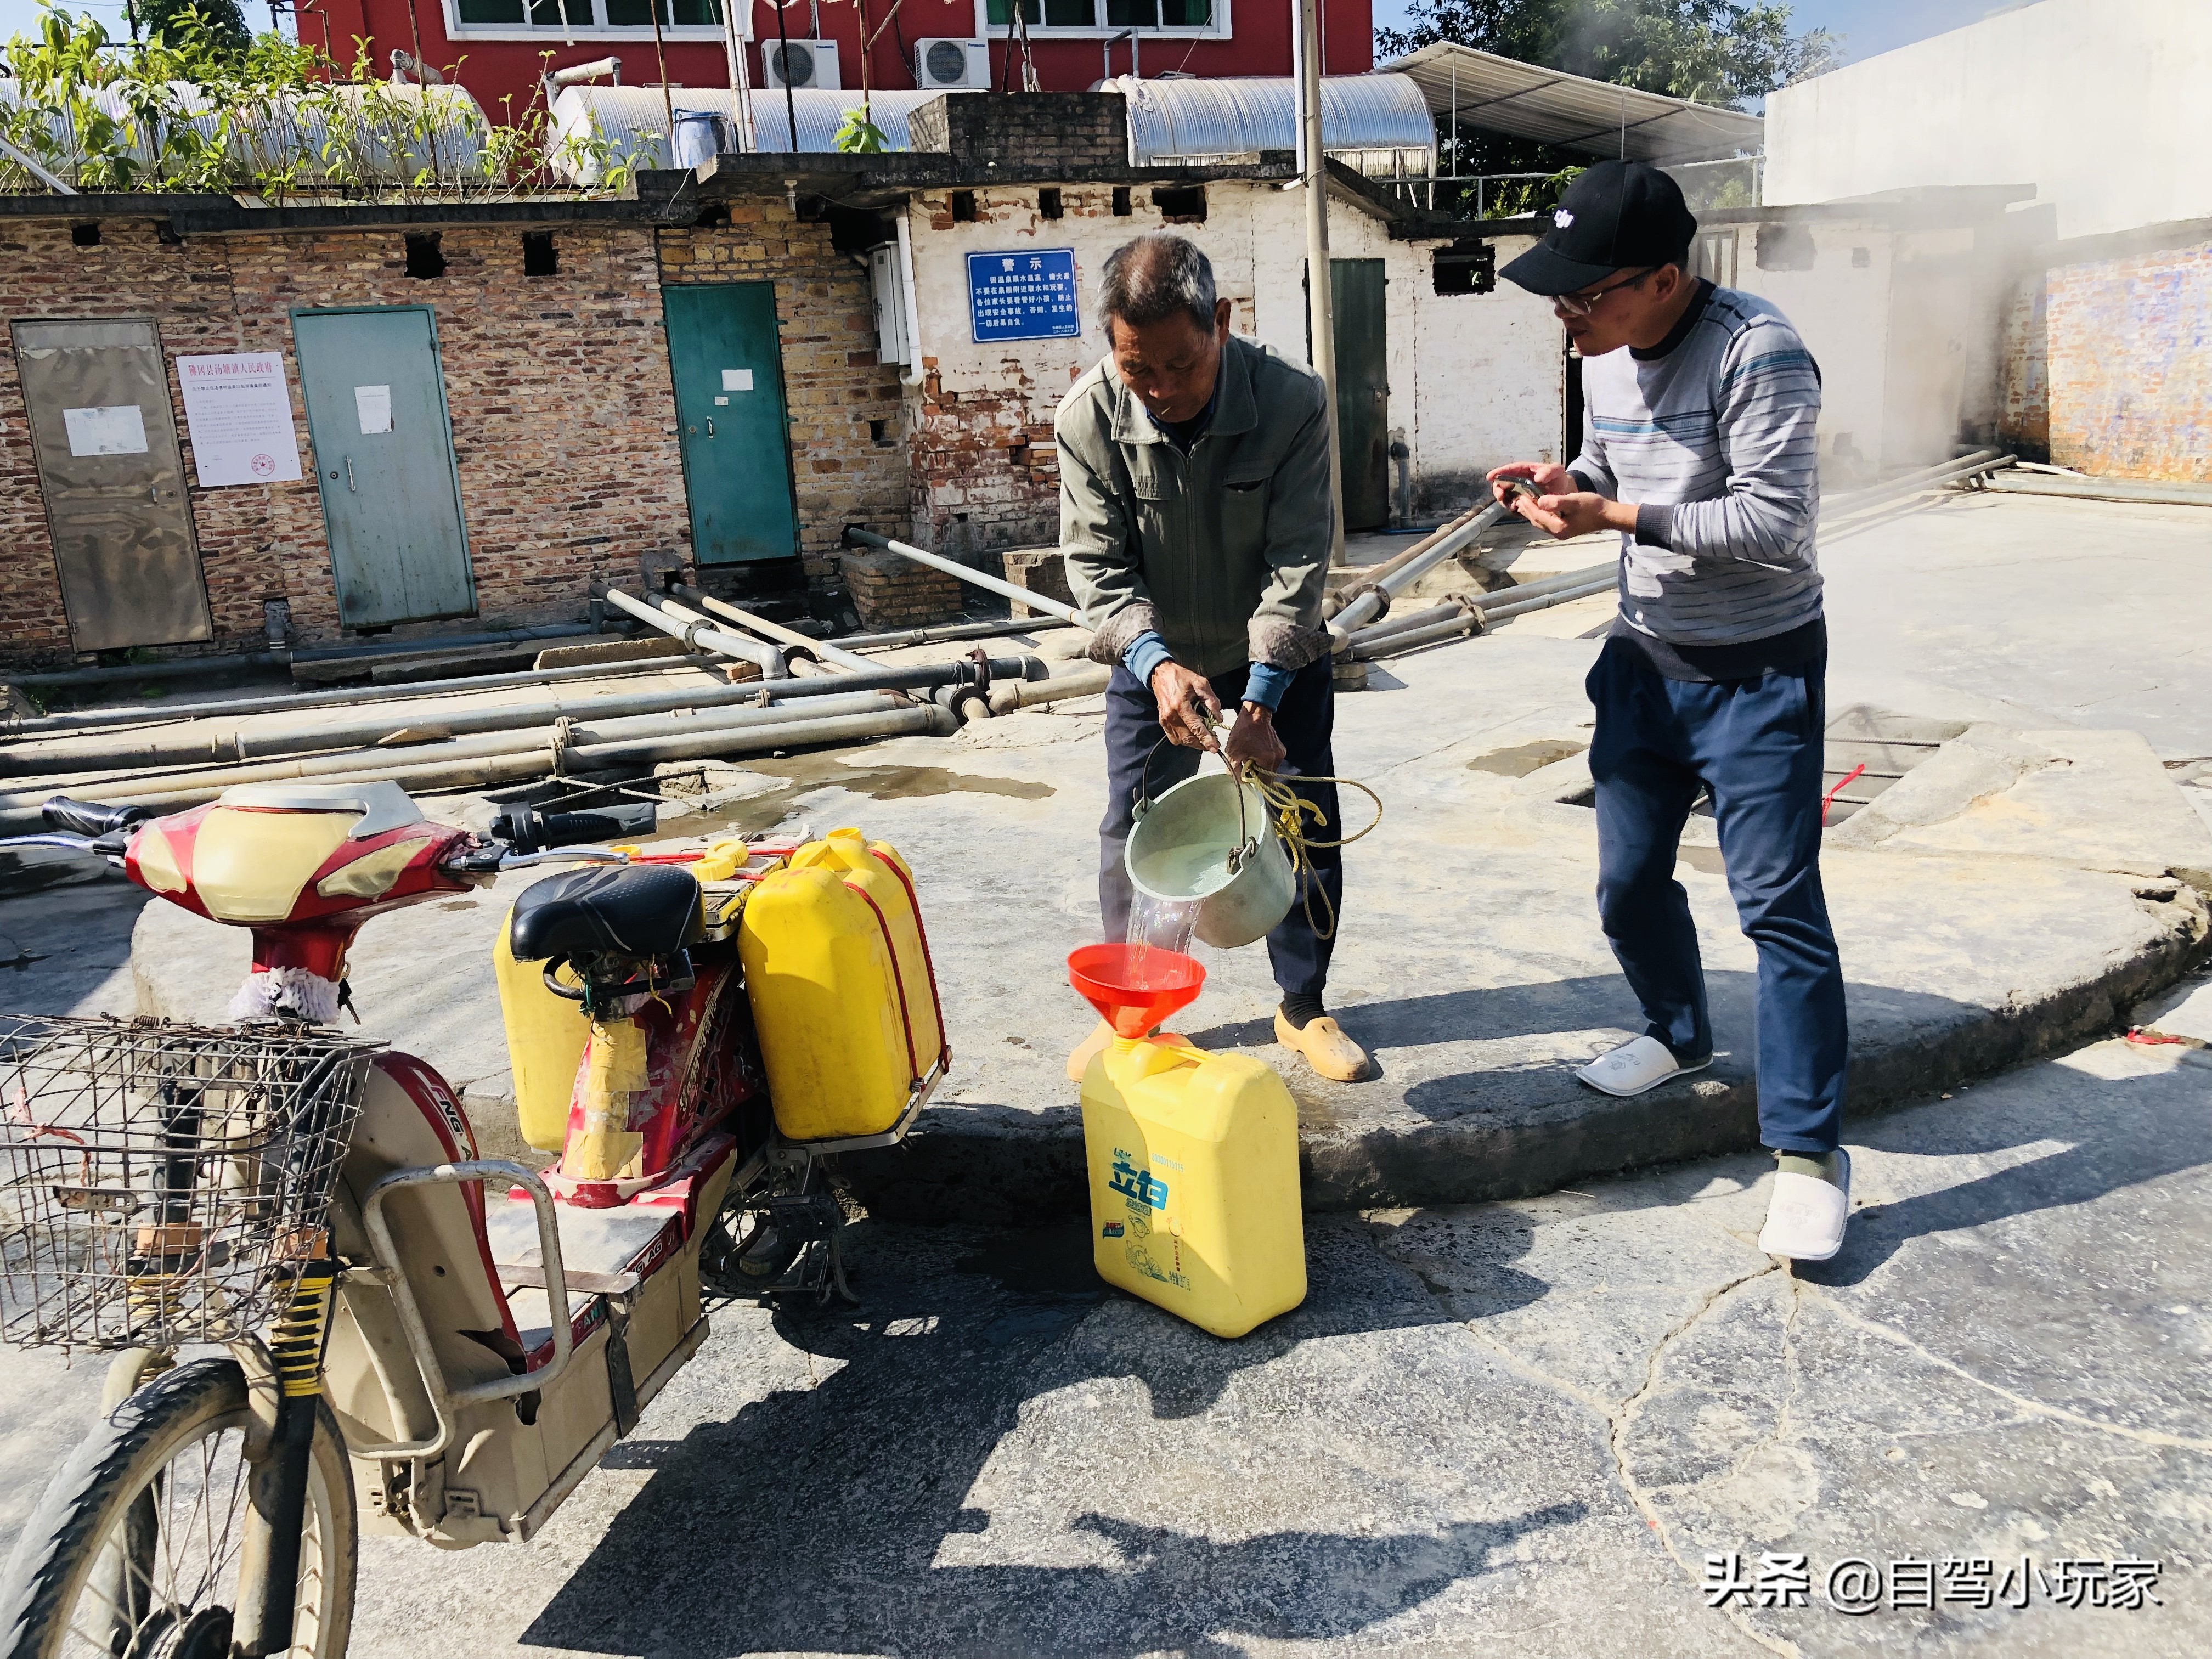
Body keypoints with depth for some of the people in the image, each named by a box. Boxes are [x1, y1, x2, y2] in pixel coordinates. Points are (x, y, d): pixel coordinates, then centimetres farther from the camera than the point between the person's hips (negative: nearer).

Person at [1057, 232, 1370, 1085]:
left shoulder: (1292, 399, -26)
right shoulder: (1088, 418, -22)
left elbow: (1297, 558, -24)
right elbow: (1098, 565, -19)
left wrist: (1261, 699, -31)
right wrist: (1157, 665, -36)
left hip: (1279, 654, 0)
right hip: (1155, 657, 1)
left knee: (1307, 826, 3)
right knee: (1133, 836, 4)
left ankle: (1303, 1007, 22)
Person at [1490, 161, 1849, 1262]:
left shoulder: (1755, 352, -20)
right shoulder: (1604, 355, 4)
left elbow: (1775, 524, -25)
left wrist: (1618, 516, -26)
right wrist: (1564, 481, -3)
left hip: (1758, 672, -7)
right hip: (1644, 659, 8)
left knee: (1778, 902, -6)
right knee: (1628, 881, 14)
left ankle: (1808, 1151, 3)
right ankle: (1681, 1034, 40)